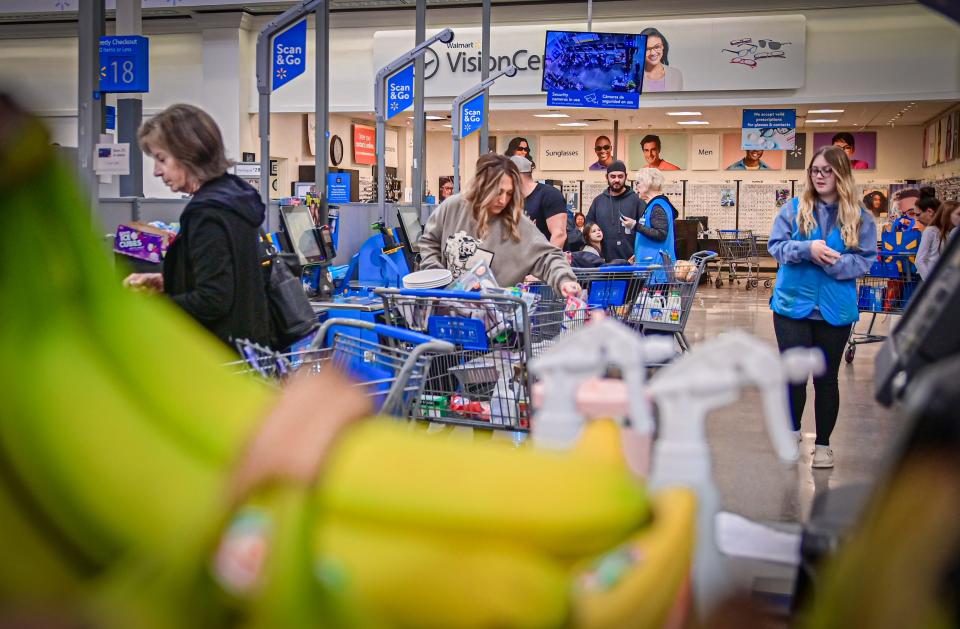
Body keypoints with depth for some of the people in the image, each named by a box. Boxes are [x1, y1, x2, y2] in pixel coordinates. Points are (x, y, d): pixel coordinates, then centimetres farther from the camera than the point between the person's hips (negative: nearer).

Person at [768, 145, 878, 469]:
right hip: (793, 304, 0)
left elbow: (865, 261, -5)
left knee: (826, 378, 10)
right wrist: (808, 249, -23)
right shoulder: (793, 208, 0)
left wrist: (833, 262, -22)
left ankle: (823, 444, 23)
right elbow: (776, 245, -6)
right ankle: (793, 431, 27)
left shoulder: (861, 218, 0)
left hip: (836, 309, 0)